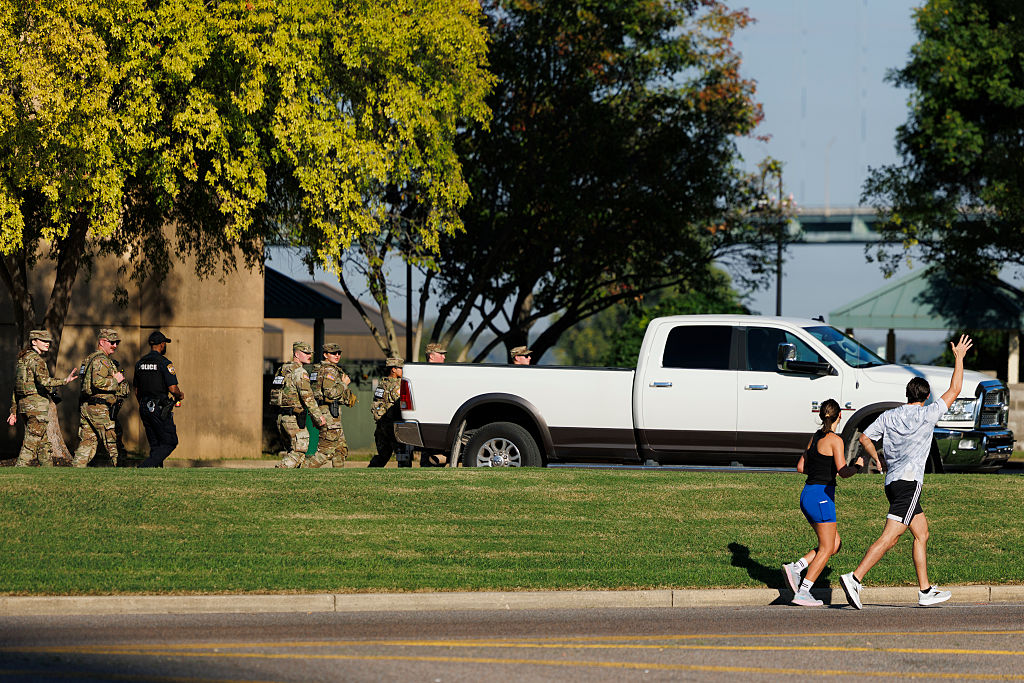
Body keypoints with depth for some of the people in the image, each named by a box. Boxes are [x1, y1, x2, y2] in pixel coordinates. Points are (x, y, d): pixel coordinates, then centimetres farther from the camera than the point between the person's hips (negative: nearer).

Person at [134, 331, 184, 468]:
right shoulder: (164, 363, -11)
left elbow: (137, 391, 17)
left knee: (155, 445, 13)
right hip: (160, 409, -7)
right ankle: (144, 467, -17)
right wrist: (180, 396, 5)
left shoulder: (140, 363, 11)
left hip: (144, 408, 7)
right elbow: (172, 388, -17)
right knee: (170, 443, -2)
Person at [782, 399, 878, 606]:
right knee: (826, 549, -2)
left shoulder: (815, 437, 13)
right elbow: (843, 472, -17)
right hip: (821, 496, -8)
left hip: (807, 495, 8)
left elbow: (800, 467, 20)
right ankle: (802, 593, -9)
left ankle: (795, 568, 1)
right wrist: (857, 466, 2)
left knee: (835, 545, 14)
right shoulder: (835, 440, -11)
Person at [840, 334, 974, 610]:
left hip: (892, 481, 8)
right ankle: (855, 578, -25)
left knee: (922, 533, 16)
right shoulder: (927, 414, -3)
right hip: (909, 481, -8)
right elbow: (954, 390, 4)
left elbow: (865, 438, 9)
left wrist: (879, 461, 22)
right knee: (888, 538, -14)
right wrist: (959, 358, 13)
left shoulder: (888, 416, 11)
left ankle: (926, 591, 17)